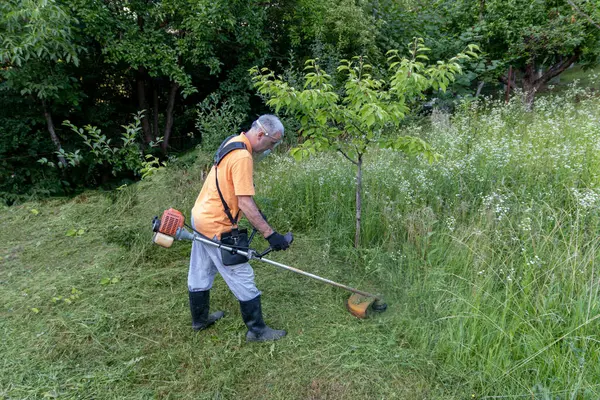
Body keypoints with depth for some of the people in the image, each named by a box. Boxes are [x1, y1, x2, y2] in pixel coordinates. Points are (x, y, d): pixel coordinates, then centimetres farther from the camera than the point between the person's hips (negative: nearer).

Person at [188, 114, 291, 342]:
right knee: (242, 279, 1)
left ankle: (200, 319, 40)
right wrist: (270, 234, -25)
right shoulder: (243, 157, -24)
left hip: (201, 217, 10)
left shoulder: (233, 143, 7)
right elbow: (245, 204, -27)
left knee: (200, 273, 22)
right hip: (217, 227, -10)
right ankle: (257, 331, 14)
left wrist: (255, 213, 19)